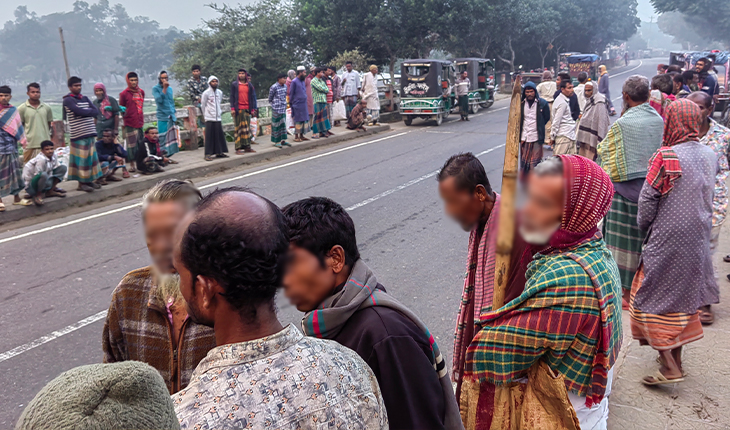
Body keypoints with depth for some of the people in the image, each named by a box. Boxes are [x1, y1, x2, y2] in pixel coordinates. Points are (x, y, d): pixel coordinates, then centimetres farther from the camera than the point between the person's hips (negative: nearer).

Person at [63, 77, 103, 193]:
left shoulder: (85, 98, 17)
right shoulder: (68, 100, -4)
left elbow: (96, 111, 5)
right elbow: (79, 111, -19)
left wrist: (84, 112, -10)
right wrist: (89, 111, -2)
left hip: (90, 132, 7)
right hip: (78, 134, -7)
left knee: (91, 157, 10)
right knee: (82, 158, -6)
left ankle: (90, 180, 19)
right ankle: (81, 183, 1)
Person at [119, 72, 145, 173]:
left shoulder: (141, 92, 11)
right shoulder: (124, 94, -4)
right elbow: (121, 108, 3)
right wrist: (124, 116, -9)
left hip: (140, 122, 5)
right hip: (130, 124, -5)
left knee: (141, 144, 9)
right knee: (131, 145, -3)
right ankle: (132, 165, 2)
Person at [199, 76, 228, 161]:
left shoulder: (220, 92, 10)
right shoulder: (206, 93, -5)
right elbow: (203, 106, 2)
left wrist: (220, 112, 15)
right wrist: (205, 115, 8)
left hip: (218, 118, 5)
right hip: (209, 118, -5)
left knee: (219, 135, 6)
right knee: (209, 136, -5)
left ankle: (219, 152, 15)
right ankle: (208, 154, -2)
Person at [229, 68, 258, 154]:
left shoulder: (249, 85, 12)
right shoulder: (234, 84, 4)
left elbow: (252, 97, 13)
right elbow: (232, 97, 2)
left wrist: (252, 109, 8)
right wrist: (232, 108, -6)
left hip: (247, 109, 3)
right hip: (238, 109, -3)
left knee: (247, 128, 5)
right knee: (239, 128, -3)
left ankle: (247, 146, 10)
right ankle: (238, 148, -2)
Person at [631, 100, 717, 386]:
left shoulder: (667, 156, -17)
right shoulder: (710, 155, 3)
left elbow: (647, 199, -12)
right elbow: (709, 197, 12)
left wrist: (644, 225, 4)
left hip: (667, 240, -7)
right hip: (698, 240, 7)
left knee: (651, 298, 4)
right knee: (683, 296, 17)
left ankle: (669, 366, 2)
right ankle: (677, 358, 28)